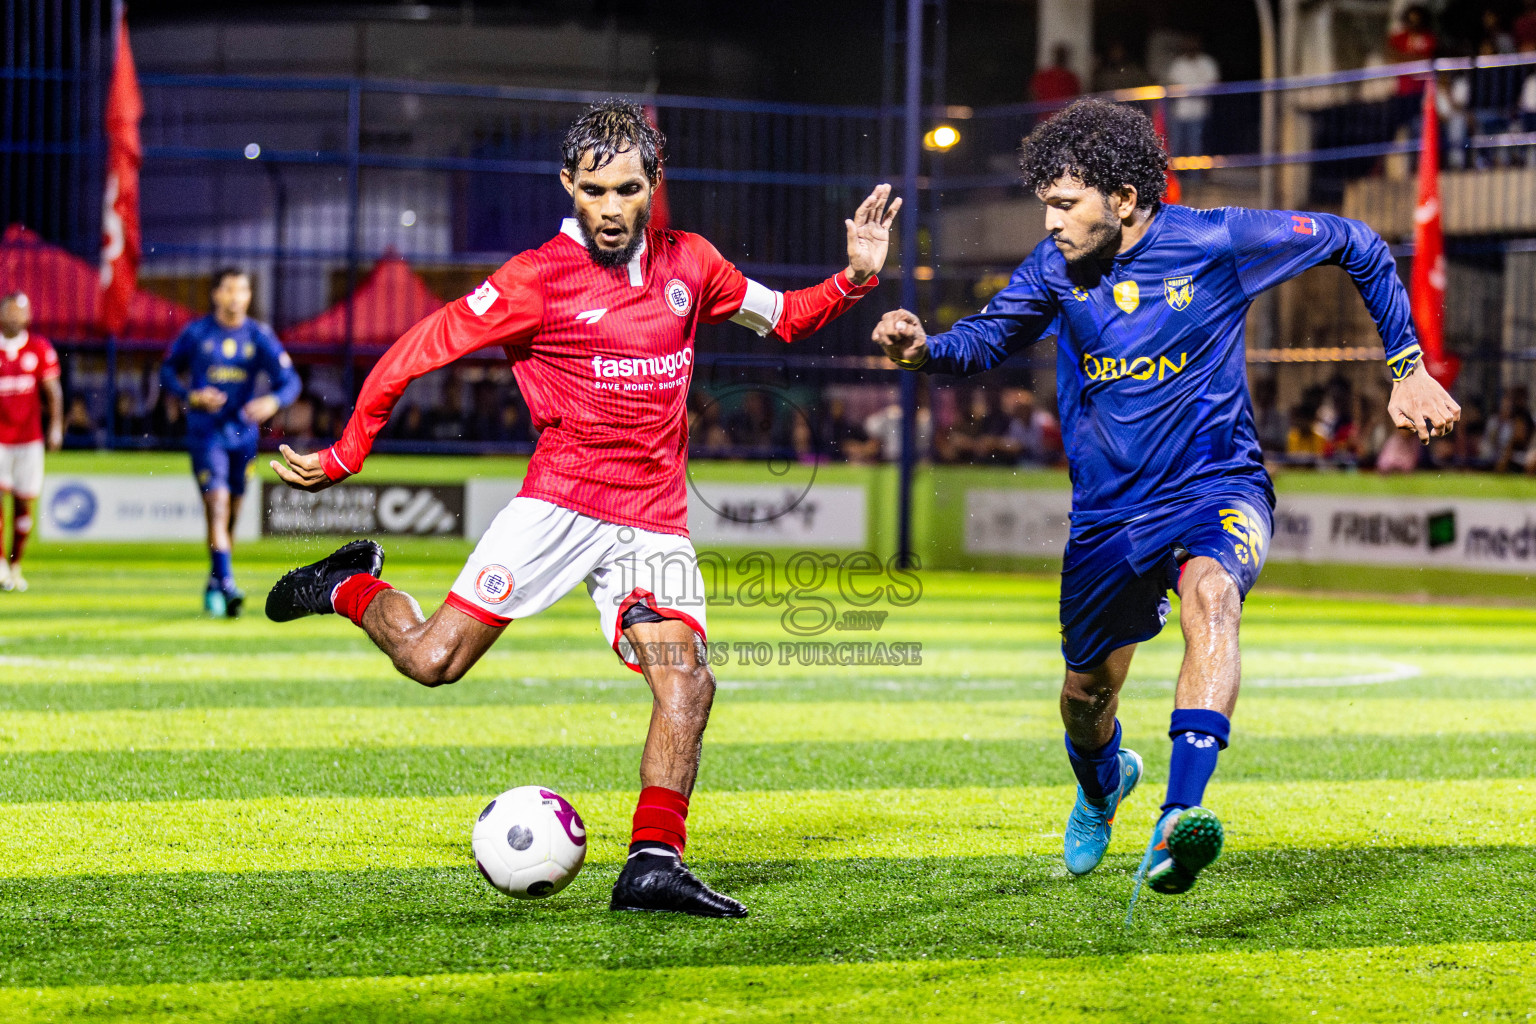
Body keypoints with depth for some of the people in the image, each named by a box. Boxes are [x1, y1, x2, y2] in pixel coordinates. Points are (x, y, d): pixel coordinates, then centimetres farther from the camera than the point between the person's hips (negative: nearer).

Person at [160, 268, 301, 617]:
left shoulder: (259, 336, 2)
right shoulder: (196, 333, -2)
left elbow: (290, 380, -1)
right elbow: (168, 371, 7)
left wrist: (273, 401, -23)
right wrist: (191, 396, -12)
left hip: (243, 434, 3)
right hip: (206, 434, -3)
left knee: (231, 516, 11)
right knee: (217, 506, -17)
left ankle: (214, 587, 27)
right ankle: (227, 586, -25)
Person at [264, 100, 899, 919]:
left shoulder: (690, 265, 9)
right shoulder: (540, 279, -6)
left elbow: (779, 316, 26)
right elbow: (418, 350, -2)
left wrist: (855, 278, 9)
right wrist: (345, 455, 0)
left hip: (655, 525, 3)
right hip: (560, 503, -3)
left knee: (687, 681, -18)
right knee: (433, 660, -8)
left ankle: (653, 865, -16)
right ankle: (350, 588, 23)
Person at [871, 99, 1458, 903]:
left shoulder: (1215, 242, -12)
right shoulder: (1057, 267, -3)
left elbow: (1356, 246, -1)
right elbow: (988, 337, 2)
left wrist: (1407, 368, 0)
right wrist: (924, 349, -22)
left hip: (1216, 488, -4)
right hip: (1109, 511, 4)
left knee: (1210, 596, -37)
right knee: (1086, 693, 14)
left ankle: (1177, 822, -49)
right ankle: (1102, 782, 53)